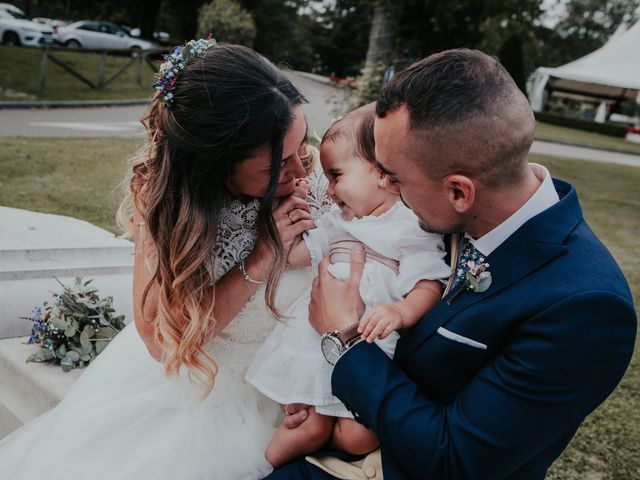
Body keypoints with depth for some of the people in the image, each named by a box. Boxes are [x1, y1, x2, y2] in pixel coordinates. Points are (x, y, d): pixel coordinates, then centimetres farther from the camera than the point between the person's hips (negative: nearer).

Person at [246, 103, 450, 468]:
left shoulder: (414, 227, -2)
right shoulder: (337, 222, 19)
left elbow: (429, 288, -10)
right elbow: (297, 253, 24)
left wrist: (400, 311, -29)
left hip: (373, 345, -3)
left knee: (356, 438, -14)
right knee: (310, 431, -6)